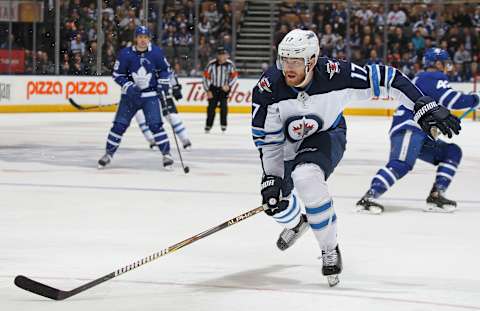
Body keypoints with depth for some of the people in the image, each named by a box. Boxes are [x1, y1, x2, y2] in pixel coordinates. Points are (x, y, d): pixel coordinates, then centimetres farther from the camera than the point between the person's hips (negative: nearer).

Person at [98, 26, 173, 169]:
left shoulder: (156, 52, -7)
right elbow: (117, 75, -5)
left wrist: (163, 83, -2)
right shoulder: (125, 54, -12)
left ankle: (166, 154, -1)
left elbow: (164, 69, 10)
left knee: (155, 124, -11)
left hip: (150, 95, 0)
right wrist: (129, 87, -17)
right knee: (119, 125, -1)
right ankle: (108, 154, 12)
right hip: (130, 94, 0)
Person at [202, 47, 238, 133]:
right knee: (211, 106, -4)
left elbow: (234, 76, -3)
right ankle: (208, 125, 8)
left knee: (223, 105, -12)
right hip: (213, 87, 0)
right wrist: (208, 91, -11)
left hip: (224, 88, 0)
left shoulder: (230, 64, -14)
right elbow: (206, 77, -10)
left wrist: (228, 85, -16)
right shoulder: (212, 64, -17)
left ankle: (223, 124, 0)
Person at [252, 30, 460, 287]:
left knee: (306, 178, -32)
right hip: (288, 142, 3)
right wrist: (270, 179, -25)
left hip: (327, 136, -3)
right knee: (274, 200, 7)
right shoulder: (268, 87, -29)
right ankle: (295, 223, 49)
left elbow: (386, 78, -23)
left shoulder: (334, 75, -33)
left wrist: (425, 106, -27)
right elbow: (267, 139, -20)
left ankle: (330, 250, -15)